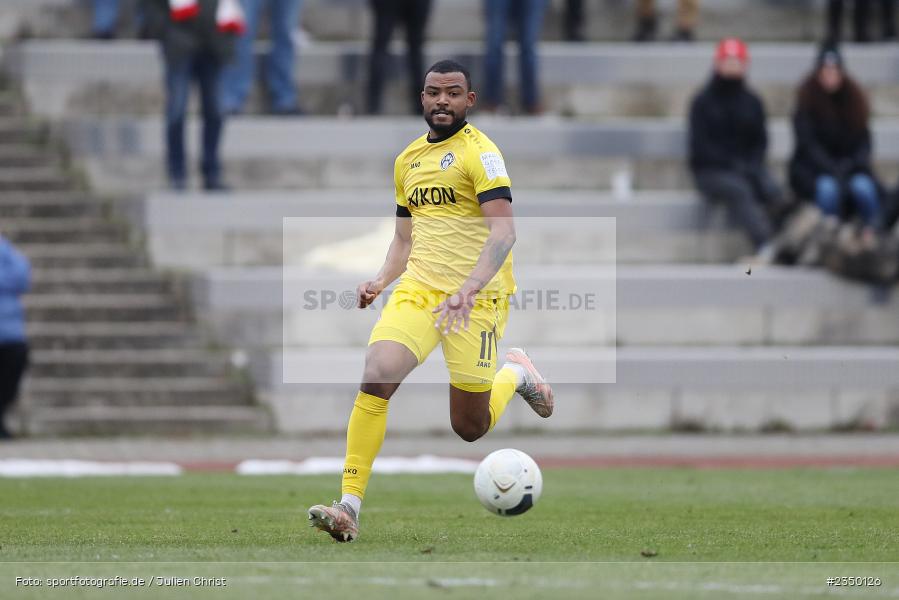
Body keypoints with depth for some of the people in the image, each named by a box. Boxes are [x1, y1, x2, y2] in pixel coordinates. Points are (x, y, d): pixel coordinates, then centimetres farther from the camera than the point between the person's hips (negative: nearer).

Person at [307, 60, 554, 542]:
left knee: (470, 428, 1)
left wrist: (469, 288, -32)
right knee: (377, 375, -22)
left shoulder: (479, 152, -8)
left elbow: (503, 231, -18)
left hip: (478, 296, -5)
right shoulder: (408, 160, 14)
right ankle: (349, 507, -22)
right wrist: (381, 280, 4)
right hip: (419, 287, 5)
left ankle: (515, 374, 36)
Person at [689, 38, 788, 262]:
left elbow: (760, 141, 12)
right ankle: (765, 247, -54)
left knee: (773, 191, -30)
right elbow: (700, 145, -4)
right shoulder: (703, 102, 3)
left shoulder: (752, 102, 14)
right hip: (710, 169, -4)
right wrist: (733, 165, -15)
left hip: (747, 166, 4)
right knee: (739, 189, -37)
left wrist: (752, 165, -9)